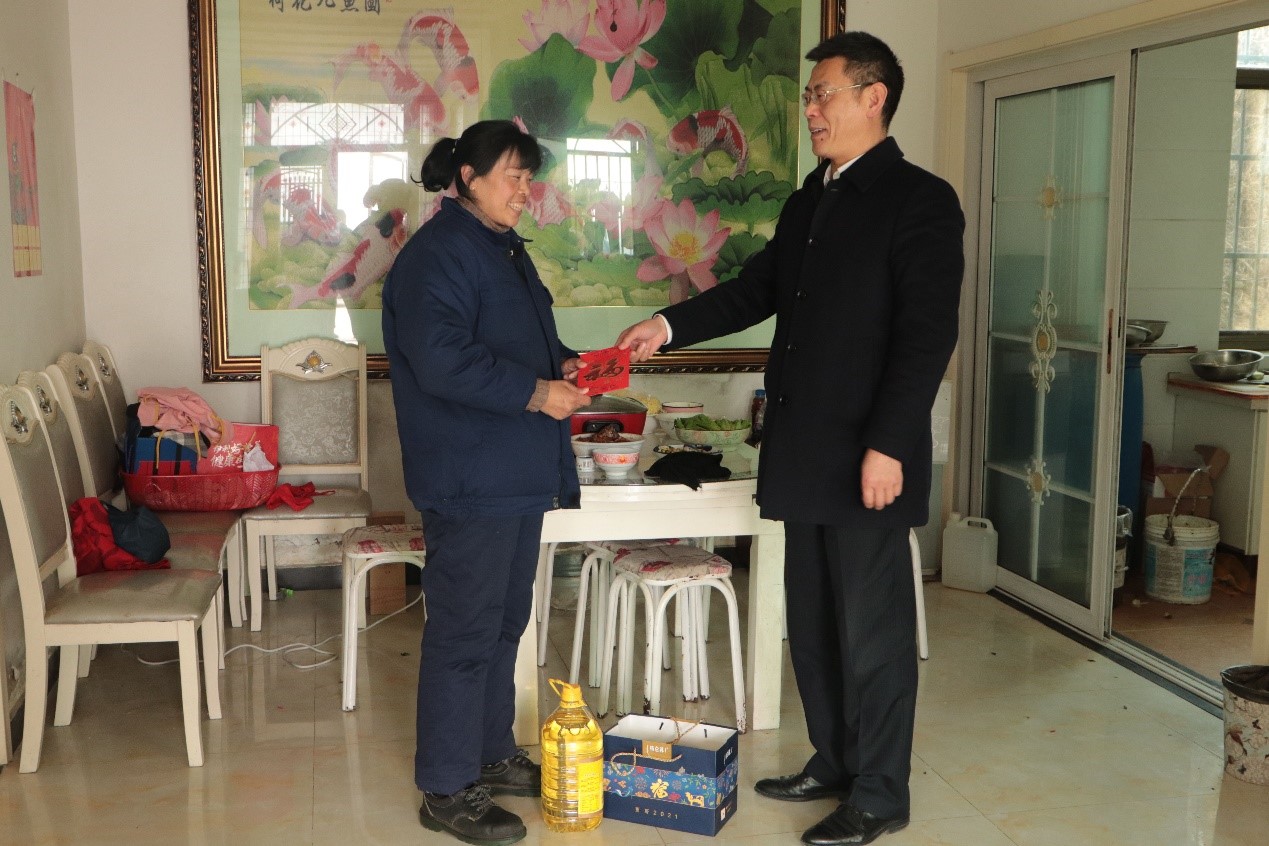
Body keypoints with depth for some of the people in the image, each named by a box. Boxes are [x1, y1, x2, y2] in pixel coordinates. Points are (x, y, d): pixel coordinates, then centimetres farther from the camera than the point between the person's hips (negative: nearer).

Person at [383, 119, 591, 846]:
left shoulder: (503, 248, 16)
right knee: (465, 630, -3)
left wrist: (563, 363, 6)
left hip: (517, 473, 10)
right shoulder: (437, 254, -15)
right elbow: (442, 361, -25)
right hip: (469, 479, -10)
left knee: (504, 621, 17)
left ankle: (492, 754, 31)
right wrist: (535, 394, -22)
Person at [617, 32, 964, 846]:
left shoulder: (920, 200, -10)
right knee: (813, 619, 16)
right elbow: (758, 289, 21)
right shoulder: (812, 197, 15)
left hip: (867, 459, -8)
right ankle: (834, 761, 31)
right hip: (805, 454, 8)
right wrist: (670, 326, 10)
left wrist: (887, 444, -21)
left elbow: (927, 334, -16)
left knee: (872, 625, 2)